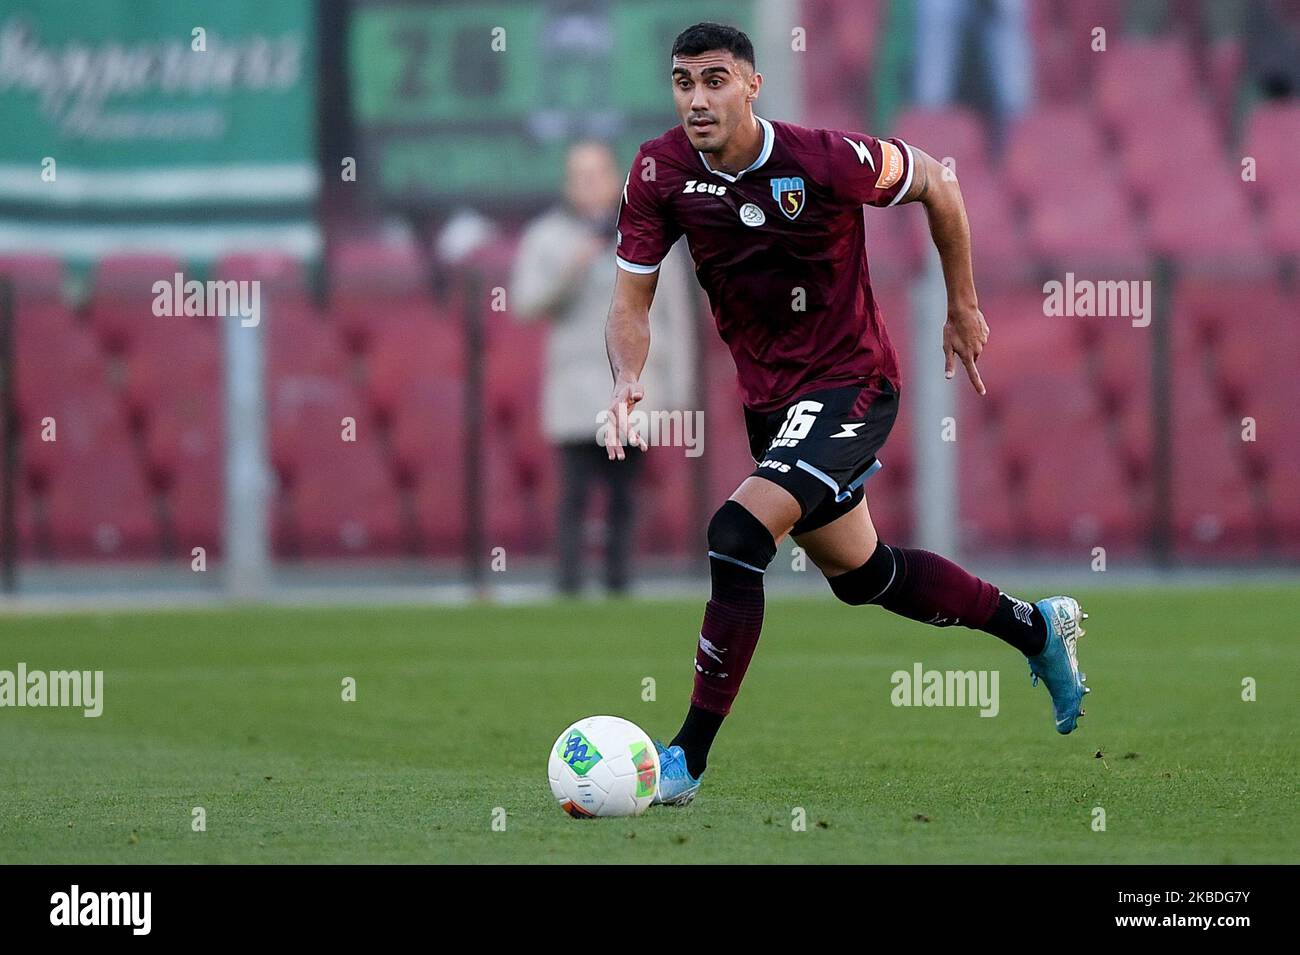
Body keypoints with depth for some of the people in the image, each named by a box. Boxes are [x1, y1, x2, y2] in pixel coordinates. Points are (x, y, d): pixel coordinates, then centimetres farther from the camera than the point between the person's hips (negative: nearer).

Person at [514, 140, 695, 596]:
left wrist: (678, 389, 3)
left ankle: (619, 586, 4)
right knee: (576, 488, -10)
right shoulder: (547, 237, 5)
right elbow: (526, 305, -5)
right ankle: (568, 588, -10)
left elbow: (675, 313, 8)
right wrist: (570, 270, -21)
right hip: (577, 383, -2)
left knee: (624, 496, 1)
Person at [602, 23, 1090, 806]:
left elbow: (934, 184, -4)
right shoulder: (661, 172, -11)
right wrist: (628, 380, -24)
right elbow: (632, 301, -3)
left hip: (851, 384, -7)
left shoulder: (824, 160, -23)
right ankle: (1038, 629, 45)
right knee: (860, 573, 21)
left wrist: (963, 306, 6)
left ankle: (688, 759, -19)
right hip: (769, 398, 7)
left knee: (738, 535, -25)